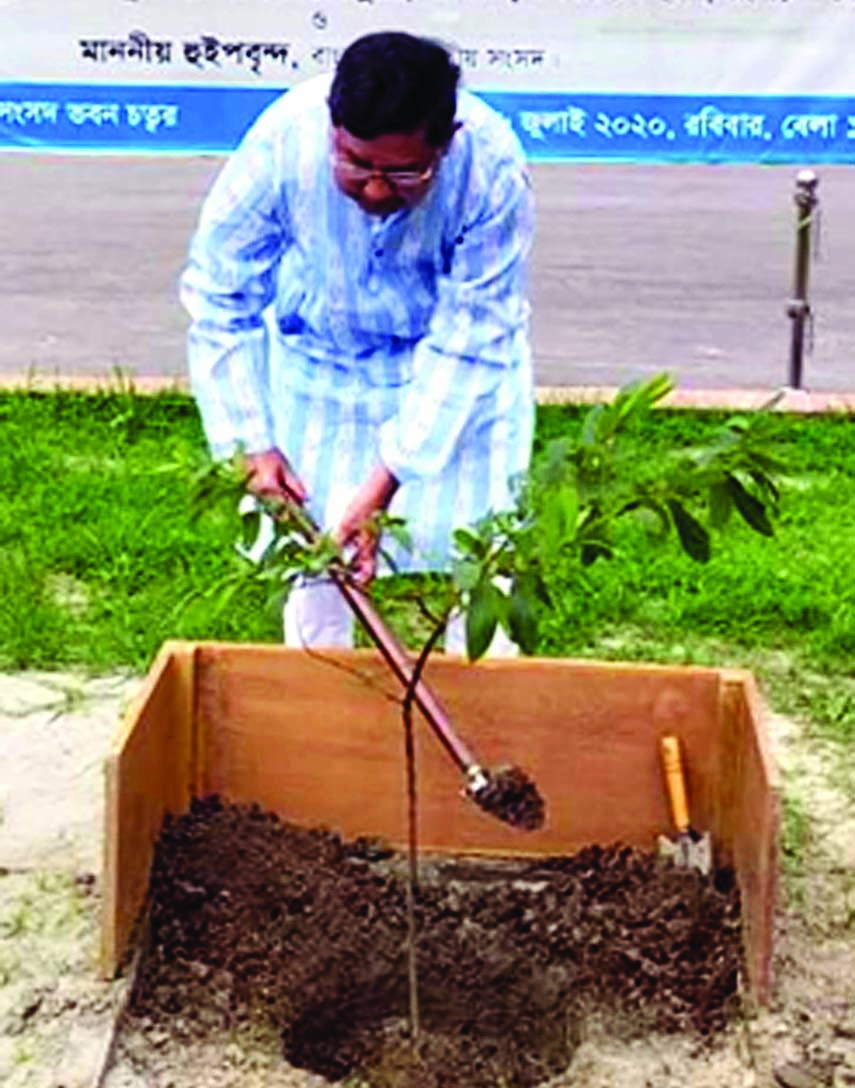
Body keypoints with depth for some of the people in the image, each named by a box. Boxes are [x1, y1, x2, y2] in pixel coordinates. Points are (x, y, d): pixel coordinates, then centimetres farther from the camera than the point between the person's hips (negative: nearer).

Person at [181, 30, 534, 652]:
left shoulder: (492, 169, -33)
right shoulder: (283, 143, -31)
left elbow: (468, 340, -27)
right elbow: (218, 303, -18)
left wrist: (388, 478, -31)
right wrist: (250, 442, -22)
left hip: (455, 364, -1)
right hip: (318, 356, 1)